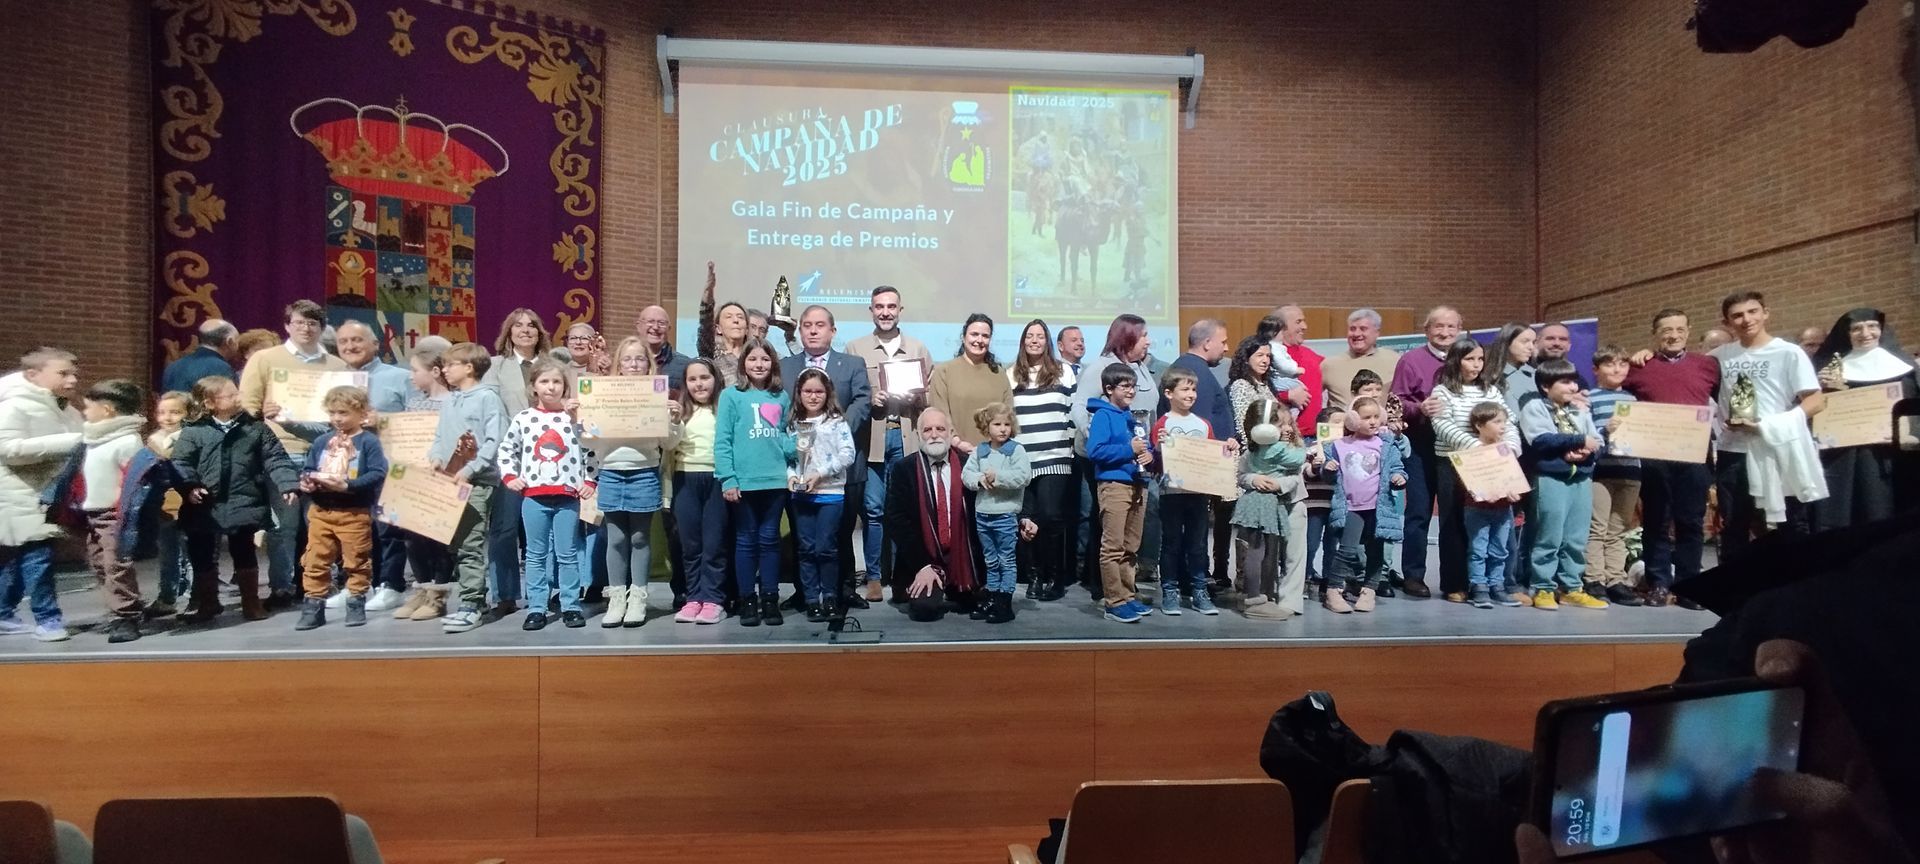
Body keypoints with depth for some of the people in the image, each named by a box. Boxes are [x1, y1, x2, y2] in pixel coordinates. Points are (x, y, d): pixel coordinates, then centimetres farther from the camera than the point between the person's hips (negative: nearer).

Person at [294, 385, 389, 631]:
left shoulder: (369, 441, -7)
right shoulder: (322, 441, 10)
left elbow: (378, 473, -16)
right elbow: (307, 468, 14)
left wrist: (347, 485, -22)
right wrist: (305, 481, -8)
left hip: (355, 513, -5)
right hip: (320, 511, 5)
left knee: (356, 561, 5)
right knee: (315, 561, 8)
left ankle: (356, 604, 17)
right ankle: (313, 605, 17)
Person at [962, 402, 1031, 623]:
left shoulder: (1016, 450, -6)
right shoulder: (979, 451, 6)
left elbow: (1023, 476, -18)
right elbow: (966, 474, 2)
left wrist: (998, 477, -21)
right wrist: (979, 479, -16)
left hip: (1006, 514, -5)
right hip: (982, 514, 5)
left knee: (1007, 560, 2)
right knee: (990, 561, 16)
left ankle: (1005, 603, 8)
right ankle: (992, 599, 26)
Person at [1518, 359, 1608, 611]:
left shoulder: (1581, 411, 18)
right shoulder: (1534, 407, 0)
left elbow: (1598, 445, 11)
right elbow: (1541, 441, -14)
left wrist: (1585, 452, -11)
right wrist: (1579, 441, -10)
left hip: (1582, 479, 6)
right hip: (1550, 479, -6)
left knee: (1576, 539, 8)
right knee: (1549, 538, -4)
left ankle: (1571, 588, 17)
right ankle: (1543, 589, 4)